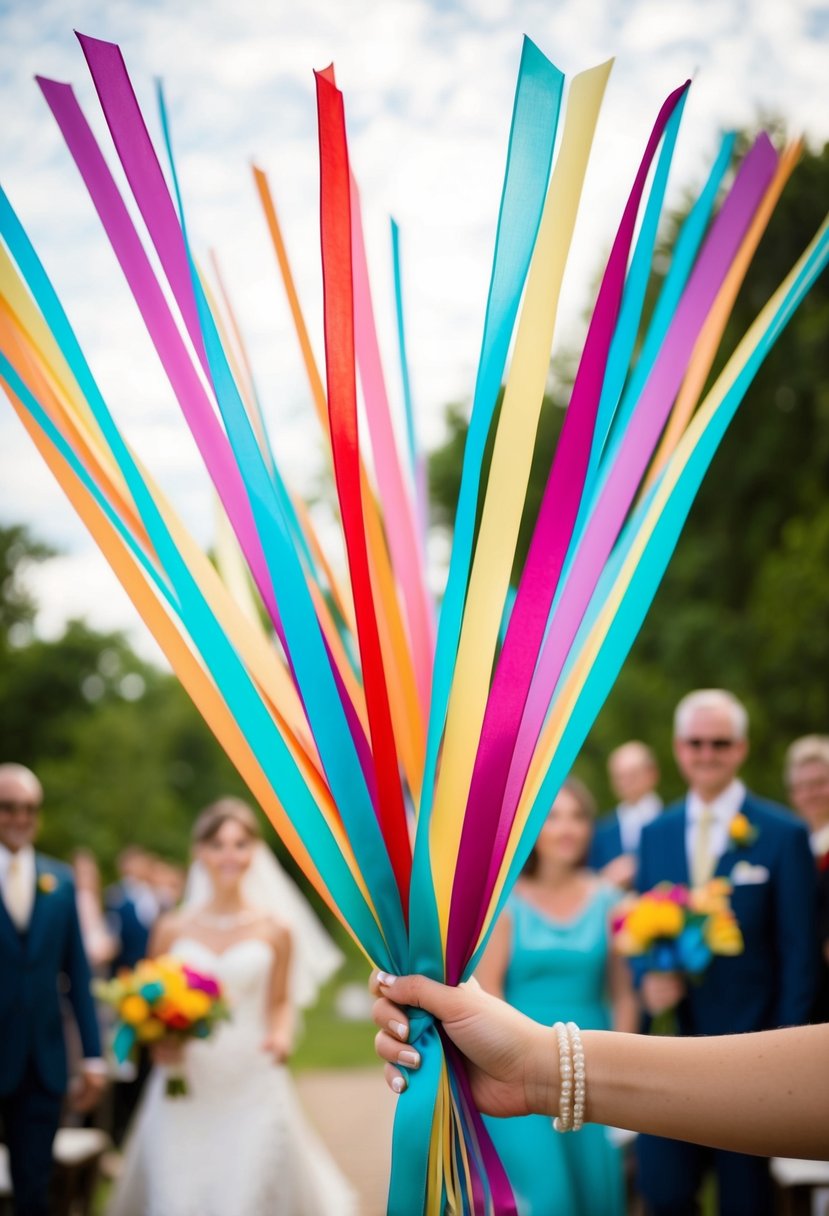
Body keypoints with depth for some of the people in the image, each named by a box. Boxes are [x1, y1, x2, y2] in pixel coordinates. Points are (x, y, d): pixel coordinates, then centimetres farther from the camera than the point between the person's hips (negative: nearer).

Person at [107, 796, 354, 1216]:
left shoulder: (275, 931, 2)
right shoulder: (172, 929, 4)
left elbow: (280, 1003, 10)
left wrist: (281, 1035, -9)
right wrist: (157, 1041, -9)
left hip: (253, 1092, -1)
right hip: (185, 1093, 1)